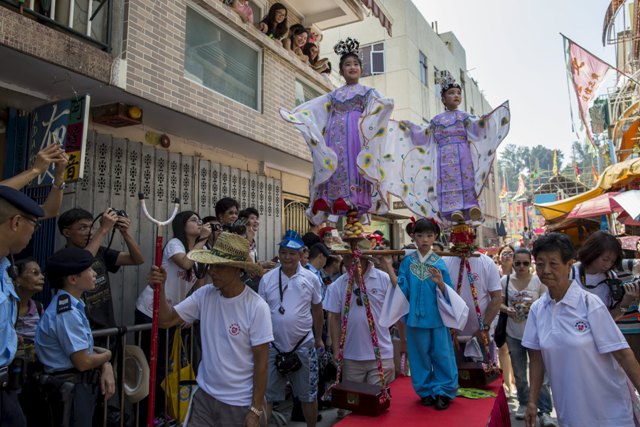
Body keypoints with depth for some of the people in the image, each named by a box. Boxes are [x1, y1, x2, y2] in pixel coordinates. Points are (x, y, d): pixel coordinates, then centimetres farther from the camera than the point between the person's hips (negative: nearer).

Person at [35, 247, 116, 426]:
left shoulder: (73, 305, 5)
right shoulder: (67, 313, -25)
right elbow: (83, 362, -24)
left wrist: (106, 367, -5)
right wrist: (107, 355, -4)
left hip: (81, 384, 9)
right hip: (71, 389, -9)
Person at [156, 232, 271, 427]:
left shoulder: (256, 307, -19)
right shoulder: (204, 295, -5)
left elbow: (261, 361, -14)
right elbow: (166, 320, -2)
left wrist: (256, 410, -10)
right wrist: (160, 288, -18)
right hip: (205, 396, 4)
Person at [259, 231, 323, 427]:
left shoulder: (311, 279, -4)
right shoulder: (267, 279, -4)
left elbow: (317, 310, 7)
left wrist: (318, 338, 12)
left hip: (303, 345, 0)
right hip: (273, 346, 0)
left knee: (308, 394, 16)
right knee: (265, 394, 9)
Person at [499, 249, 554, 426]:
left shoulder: (539, 281, -7)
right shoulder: (505, 280, -3)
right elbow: (499, 303, 3)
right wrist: (506, 309, -18)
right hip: (513, 335, 2)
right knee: (519, 374, 16)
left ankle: (545, 411, 9)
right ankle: (523, 403, 34)